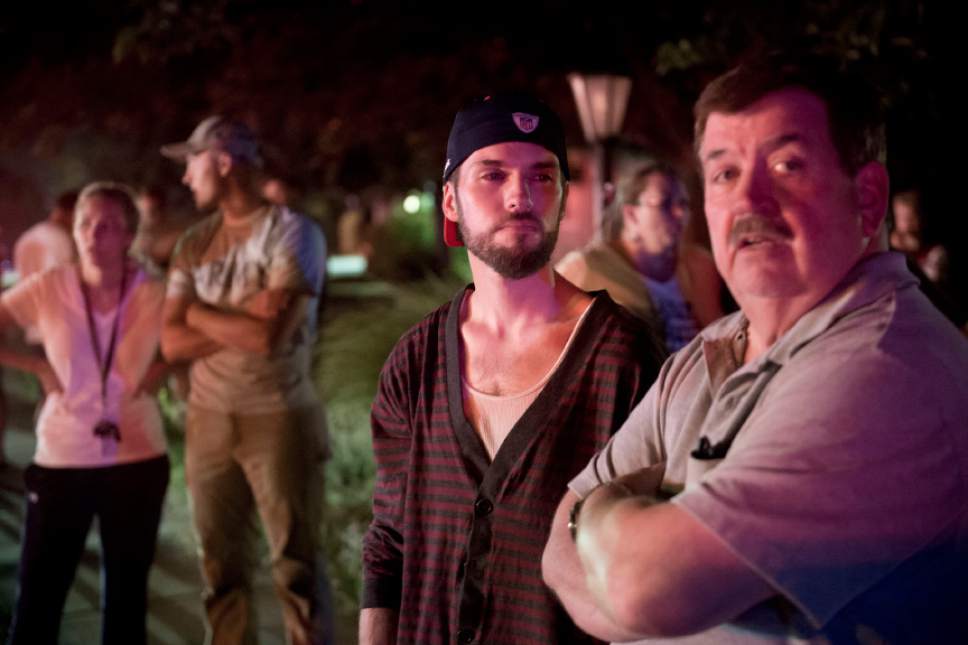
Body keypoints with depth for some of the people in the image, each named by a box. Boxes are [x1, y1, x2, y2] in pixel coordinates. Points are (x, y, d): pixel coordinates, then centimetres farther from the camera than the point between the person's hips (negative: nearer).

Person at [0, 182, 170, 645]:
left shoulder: (154, 296, -7)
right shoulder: (47, 288, -8)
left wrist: (161, 369, -7)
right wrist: (38, 366, -8)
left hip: (137, 460, 1)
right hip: (61, 460, -1)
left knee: (127, 594, 13)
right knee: (37, 596, 2)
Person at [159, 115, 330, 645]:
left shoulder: (292, 233, -8)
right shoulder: (194, 244, 8)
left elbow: (270, 335, -19)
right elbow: (172, 343, 0)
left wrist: (200, 312, -4)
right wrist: (240, 320, -13)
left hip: (280, 420, -5)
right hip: (208, 421, 5)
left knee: (295, 566, 2)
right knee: (220, 566, 10)